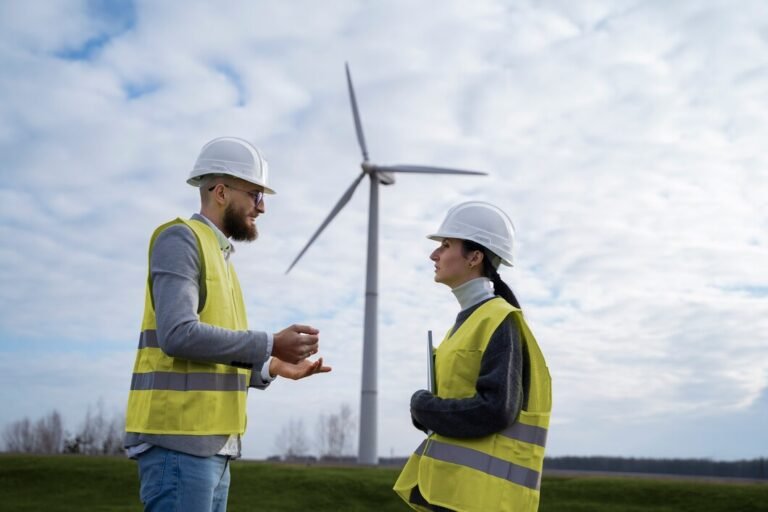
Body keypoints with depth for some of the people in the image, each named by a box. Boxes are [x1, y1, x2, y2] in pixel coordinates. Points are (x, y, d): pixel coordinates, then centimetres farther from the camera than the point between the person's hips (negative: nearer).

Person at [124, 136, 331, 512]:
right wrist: (270, 345, -16)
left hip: (210, 444, 9)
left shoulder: (218, 256, 20)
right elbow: (178, 334, -21)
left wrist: (275, 367, 9)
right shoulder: (180, 239, -6)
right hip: (179, 439, -9)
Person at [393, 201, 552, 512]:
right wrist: (426, 409, -3)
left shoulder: (500, 323, -13)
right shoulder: (467, 321, 15)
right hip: (451, 486, 9)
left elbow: (494, 410, -22)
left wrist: (424, 407, -9)